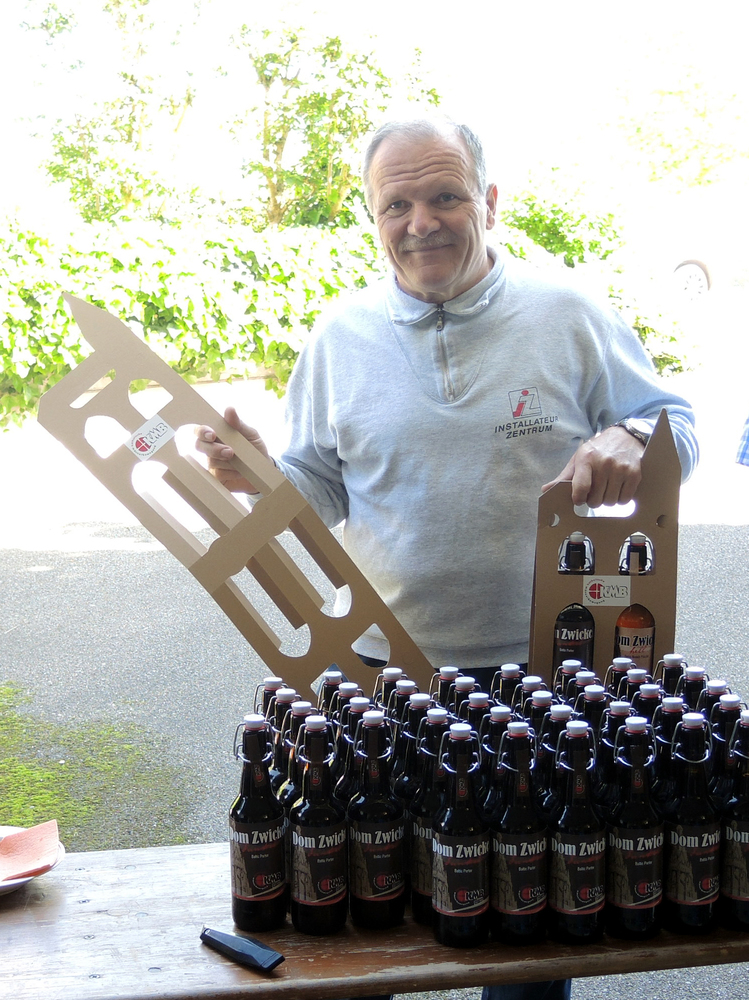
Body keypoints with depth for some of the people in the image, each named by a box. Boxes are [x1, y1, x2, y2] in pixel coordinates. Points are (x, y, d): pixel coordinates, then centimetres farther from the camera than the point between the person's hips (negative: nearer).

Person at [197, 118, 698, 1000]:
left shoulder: (566, 316, -1)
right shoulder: (342, 335, 4)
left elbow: (677, 422, 4)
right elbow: (321, 490, 8)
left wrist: (630, 440, -19)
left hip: (538, 667, -1)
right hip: (381, 665, 1)